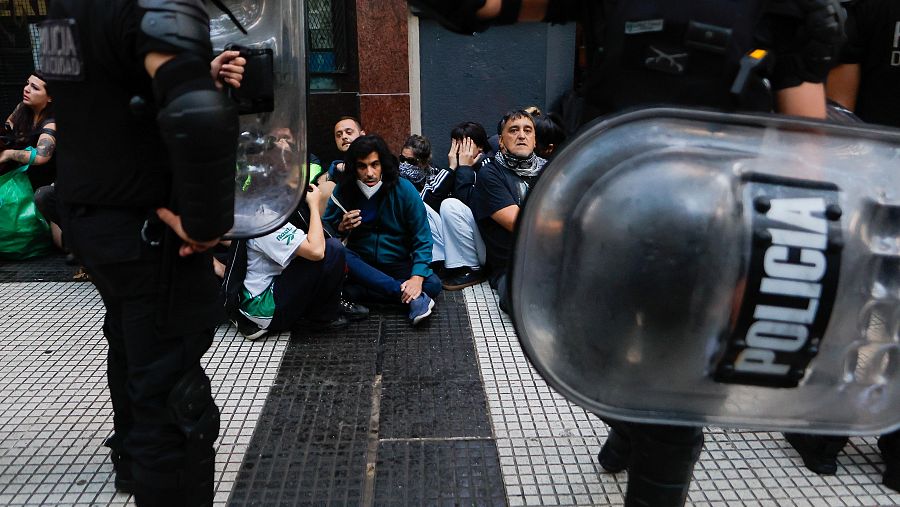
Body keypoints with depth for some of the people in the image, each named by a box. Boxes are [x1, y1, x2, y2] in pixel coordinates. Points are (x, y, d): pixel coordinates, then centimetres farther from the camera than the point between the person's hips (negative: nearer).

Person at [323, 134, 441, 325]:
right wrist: (342, 228, -19)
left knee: (433, 284, -27)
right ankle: (411, 297, -32)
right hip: (361, 265, 2)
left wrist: (417, 277, -27)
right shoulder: (343, 190, -4)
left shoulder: (404, 190, -9)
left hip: (398, 265, -1)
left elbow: (422, 240, -12)